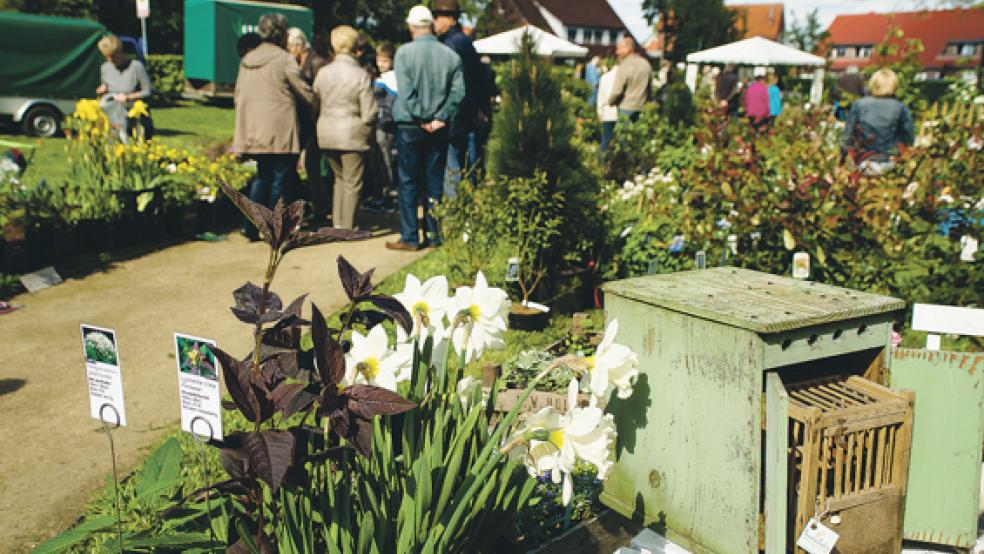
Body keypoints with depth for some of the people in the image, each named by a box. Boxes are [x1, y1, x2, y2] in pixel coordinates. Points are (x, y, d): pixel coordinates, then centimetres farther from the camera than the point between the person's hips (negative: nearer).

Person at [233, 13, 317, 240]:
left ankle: (250, 226, 13)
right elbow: (305, 92, -5)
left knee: (262, 177, 18)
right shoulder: (283, 59, -9)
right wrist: (317, 110, 13)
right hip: (280, 132, -7)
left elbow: (238, 95, 17)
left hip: (254, 131, 7)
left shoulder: (247, 60, 11)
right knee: (281, 179, 3)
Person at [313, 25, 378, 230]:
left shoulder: (323, 72, 1)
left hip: (326, 133, 5)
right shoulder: (361, 75, -12)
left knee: (339, 178, 22)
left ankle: (337, 222, 24)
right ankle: (347, 227, 11)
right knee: (352, 183, 7)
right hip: (352, 135, -5)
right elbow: (369, 113, -12)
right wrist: (366, 132, 4)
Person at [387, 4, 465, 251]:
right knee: (435, 182, 10)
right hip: (439, 129, 3)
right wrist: (439, 118, -6)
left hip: (410, 126, -3)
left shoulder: (404, 52, -8)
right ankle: (433, 235, 14)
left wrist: (421, 119, -10)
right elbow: (458, 92, -4)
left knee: (408, 182, 4)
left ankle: (409, 238, 4)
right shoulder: (450, 55, 0)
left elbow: (406, 92, -15)